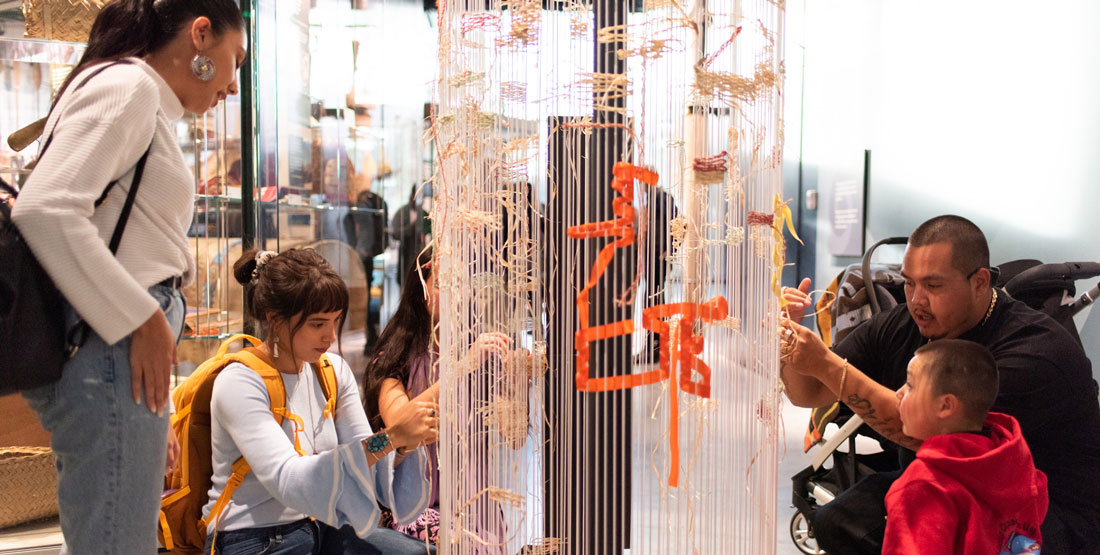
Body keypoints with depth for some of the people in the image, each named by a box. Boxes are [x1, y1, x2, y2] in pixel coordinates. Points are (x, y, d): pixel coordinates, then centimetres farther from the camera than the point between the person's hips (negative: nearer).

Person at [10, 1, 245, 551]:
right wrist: (142, 319, -16)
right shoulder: (127, 85, -6)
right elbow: (44, 209, -20)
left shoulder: (146, 102, 22)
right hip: (110, 354, -10)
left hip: (127, 351, 10)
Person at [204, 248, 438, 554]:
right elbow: (288, 480, -28)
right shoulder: (239, 383, -15)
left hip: (324, 530, 6)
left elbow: (368, 466, 2)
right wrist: (388, 438, -33)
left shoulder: (334, 371, 5)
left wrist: (405, 446, -20)